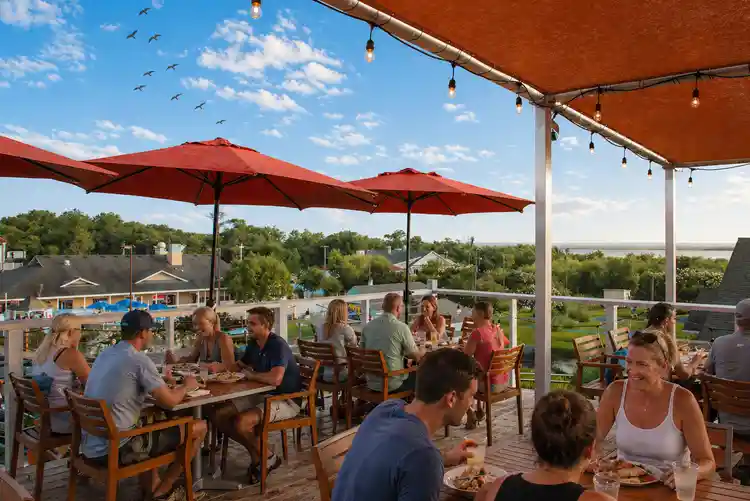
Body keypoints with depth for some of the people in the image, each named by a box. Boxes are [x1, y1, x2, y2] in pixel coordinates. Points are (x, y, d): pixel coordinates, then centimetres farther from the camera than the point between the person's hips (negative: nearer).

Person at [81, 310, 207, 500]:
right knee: (199, 428, 0)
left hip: (90, 446, 9)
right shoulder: (139, 359, -16)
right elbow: (169, 401, -16)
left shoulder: (105, 354, 10)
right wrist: (186, 386, 5)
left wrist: (161, 383, 17)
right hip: (114, 449, -9)